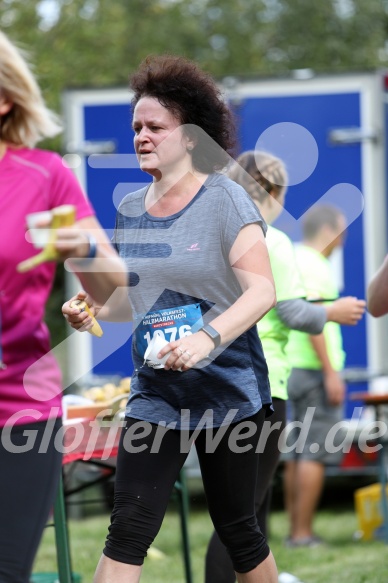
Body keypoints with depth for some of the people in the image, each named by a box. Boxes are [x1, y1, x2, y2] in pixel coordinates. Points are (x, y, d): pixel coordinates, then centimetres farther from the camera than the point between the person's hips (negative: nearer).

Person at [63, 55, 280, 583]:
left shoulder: (225, 200, -9)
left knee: (237, 530, 7)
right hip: (155, 395, 4)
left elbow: (262, 290, -17)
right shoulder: (130, 209, 8)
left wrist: (208, 336, -32)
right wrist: (94, 309, -1)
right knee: (128, 530, -8)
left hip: (229, 394, -4)